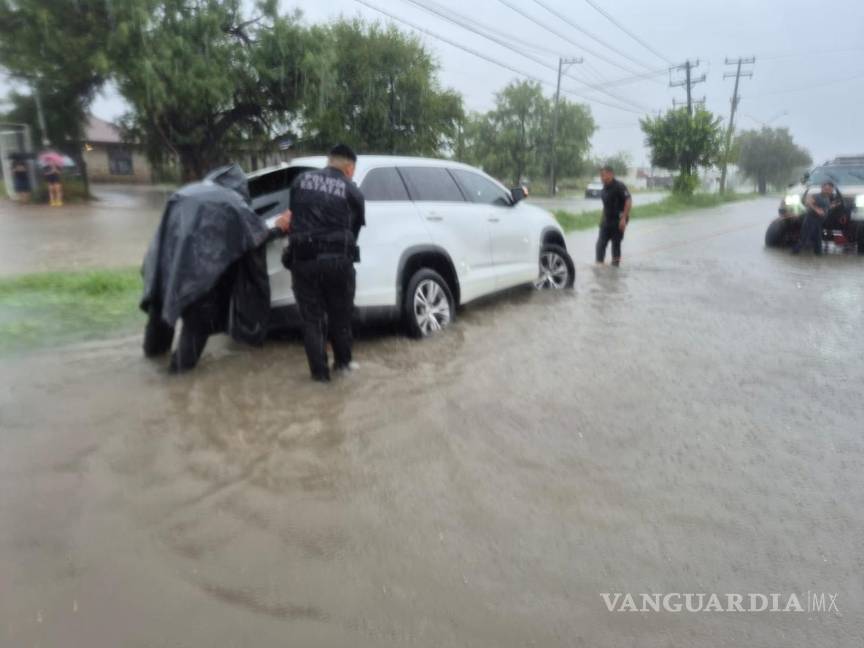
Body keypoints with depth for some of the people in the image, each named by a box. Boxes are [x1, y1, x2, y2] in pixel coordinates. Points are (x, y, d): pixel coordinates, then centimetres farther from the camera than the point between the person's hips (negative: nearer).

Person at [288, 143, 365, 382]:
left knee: (312, 317, 11)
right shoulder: (352, 192, 5)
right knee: (340, 314, 18)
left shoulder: (301, 180, 11)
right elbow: (354, 229, 10)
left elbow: (294, 214, 17)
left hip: (303, 259, 1)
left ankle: (319, 371, 16)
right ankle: (342, 361, 31)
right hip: (337, 259, -1)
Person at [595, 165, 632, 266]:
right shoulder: (605, 187, 11)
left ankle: (615, 263, 8)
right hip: (606, 220, 7)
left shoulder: (619, 186, -13)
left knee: (616, 243, 1)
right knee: (600, 243, 3)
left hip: (618, 221, -7)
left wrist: (624, 218, -24)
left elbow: (629, 201, -19)